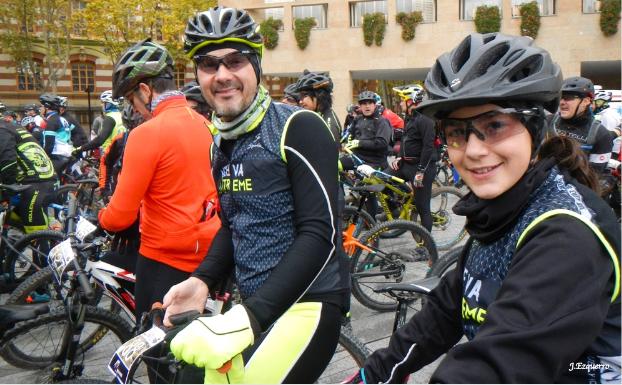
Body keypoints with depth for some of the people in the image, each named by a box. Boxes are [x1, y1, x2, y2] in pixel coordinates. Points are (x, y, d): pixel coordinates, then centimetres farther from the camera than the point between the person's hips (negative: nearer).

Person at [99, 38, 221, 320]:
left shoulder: (146, 133, -18)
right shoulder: (205, 124, 3)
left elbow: (121, 216, -16)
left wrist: (101, 218, 6)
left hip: (164, 257, -7)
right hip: (206, 252, 7)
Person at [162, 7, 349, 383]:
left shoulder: (298, 127, -13)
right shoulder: (222, 143, 10)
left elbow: (320, 234, -20)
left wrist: (248, 316, -28)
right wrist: (201, 280, 0)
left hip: (307, 303, -7)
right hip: (252, 305, 7)